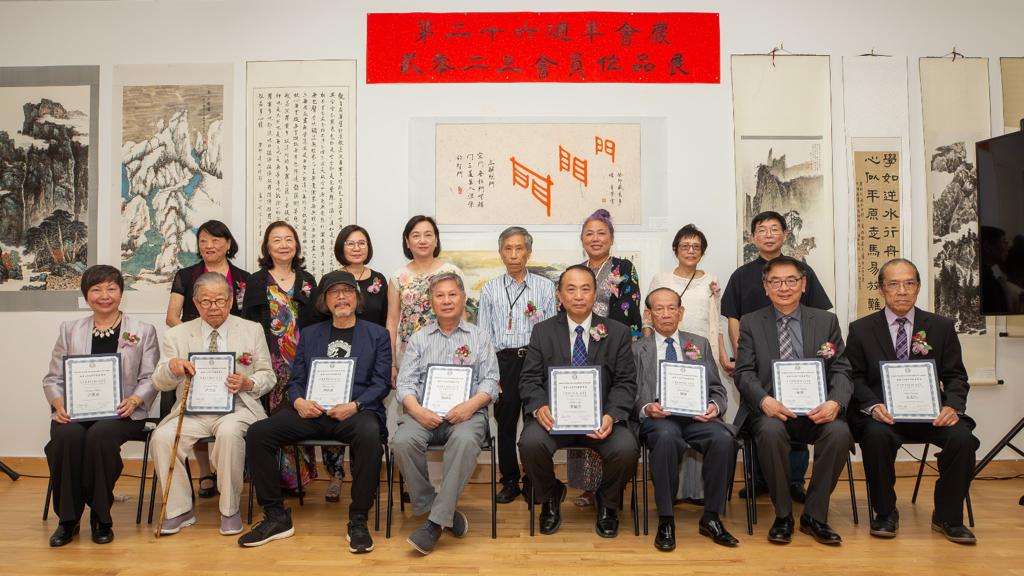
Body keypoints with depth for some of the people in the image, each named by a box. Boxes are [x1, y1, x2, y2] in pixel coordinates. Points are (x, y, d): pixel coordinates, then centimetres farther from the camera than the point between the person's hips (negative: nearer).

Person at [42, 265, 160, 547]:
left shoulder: (143, 331, 11)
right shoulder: (70, 329, 18)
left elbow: (150, 379, 4)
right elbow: (52, 378, 13)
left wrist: (134, 400, -17)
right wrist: (58, 402, -8)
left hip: (122, 413, -2)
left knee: (100, 435, -33)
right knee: (67, 436, -31)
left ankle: (101, 518, -14)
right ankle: (68, 519, -12)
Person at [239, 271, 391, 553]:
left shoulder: (377, 335, 13)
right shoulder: (309, 334, 22)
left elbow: (381, 383, 4)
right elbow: (295, 380, 16)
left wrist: (354, 406, -15)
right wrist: (299, 401, -8)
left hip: (356, 411, -3)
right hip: (312, 411, 4)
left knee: (369, 434, -37)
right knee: (257, 433, -19)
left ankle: (358, 520, -19)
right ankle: (276, 517, -5)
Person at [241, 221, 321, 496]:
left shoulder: (307, 280, 11)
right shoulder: (256, 281, 5)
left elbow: (316, 323, 11)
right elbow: (247, 323, 2)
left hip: (301, 360, 2)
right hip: (269, 361, -2)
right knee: (271, 415, -3)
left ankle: (298, 475, 14)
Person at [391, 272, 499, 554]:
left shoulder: (479, 336, 14)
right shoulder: (418, 338, 17)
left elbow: (490, 381, 5)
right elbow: (405, 382, 8)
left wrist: (470, 405, -15)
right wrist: (417, 410, -13)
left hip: (466, 412, -2)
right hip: (423, 412, 2)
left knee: (465, 441, -36)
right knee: (403, 441, -30)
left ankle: (436, 521, -28)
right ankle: (437, 511, -14)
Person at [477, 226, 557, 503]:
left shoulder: (545, 287, 6)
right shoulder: (490, 290, 9)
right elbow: (485, 335, 9)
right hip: (504, 360, 1)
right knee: (506, 423, 6)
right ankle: (510, 481, 19)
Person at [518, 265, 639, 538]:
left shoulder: (618, 333, 8)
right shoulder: (542, 331, 9)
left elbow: (625, 382, 3)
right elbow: (529, 379, 4)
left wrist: (611, 415, -17)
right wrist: (540, 407, -18)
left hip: (600, 416, 0)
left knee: (626, 449, -29)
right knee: (531, 442, -30)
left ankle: (607, 503, 7)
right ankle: (551, 497, 5)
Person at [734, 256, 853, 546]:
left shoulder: (827, 321, 12)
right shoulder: (750, 323, 8)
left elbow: (841, 370, 6)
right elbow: (744, 372, 1)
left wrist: (835, 402, -16)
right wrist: (765, 400, -20)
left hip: (815, 410, 2)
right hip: (769, 409, -1)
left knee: (840, 432, -30)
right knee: (771, 431, -34)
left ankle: (814, 515, -9)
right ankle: (783, 515, -12)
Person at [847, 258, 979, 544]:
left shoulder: (941, 327, 11)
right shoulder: (861, 330, 6)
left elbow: (956, 376, 8)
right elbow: (855, 378, 2)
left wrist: (953, 406, -13)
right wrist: (873, 406, -18)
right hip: (881, 414, -2)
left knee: (962, 436, -27)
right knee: (877, 435, -34)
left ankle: (947, 517, -4)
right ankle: (885, 513, -9)